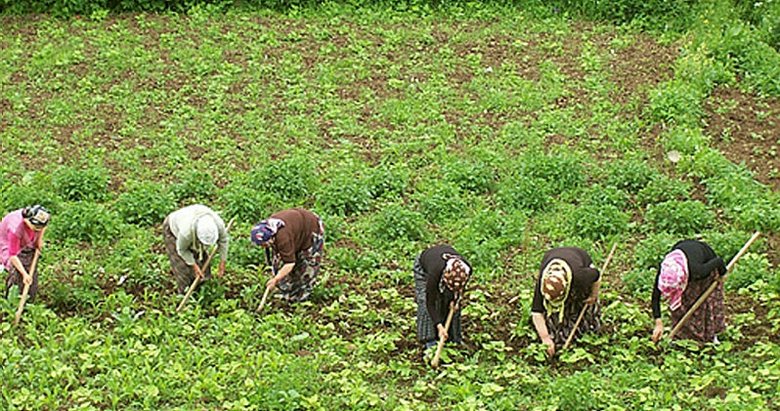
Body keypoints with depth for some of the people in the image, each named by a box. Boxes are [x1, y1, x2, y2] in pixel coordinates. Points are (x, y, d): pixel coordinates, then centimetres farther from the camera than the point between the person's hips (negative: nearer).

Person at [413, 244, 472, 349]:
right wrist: (439, 326, -40)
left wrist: (455, 300, -17)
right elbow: (430, 302, -37)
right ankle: (429, 340, -7)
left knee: (453, 302, -4)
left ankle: (454, 337, 7)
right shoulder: (434, 274, -46)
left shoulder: (466, 269, -35)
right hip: (423, 266, -4)